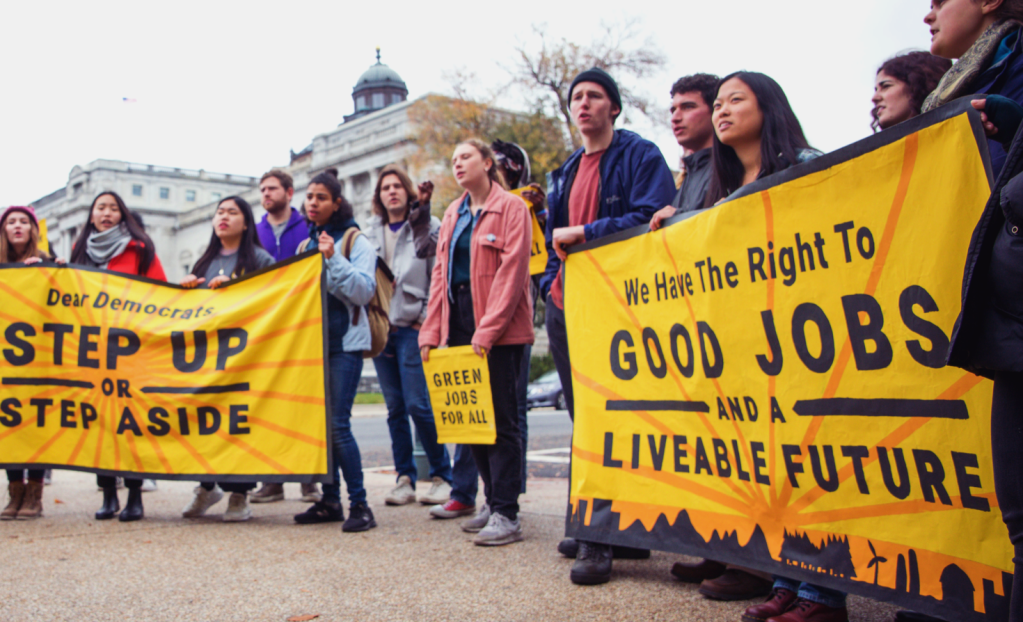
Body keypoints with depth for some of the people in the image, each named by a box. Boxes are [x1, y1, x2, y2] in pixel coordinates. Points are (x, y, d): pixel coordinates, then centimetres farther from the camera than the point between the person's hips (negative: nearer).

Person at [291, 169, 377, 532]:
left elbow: (364, 291, -14)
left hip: (344, 343, -6)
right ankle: (330, 501, 16)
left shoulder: (355, 242, -1)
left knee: (338, 424, -13)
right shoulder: (306, 245, 17)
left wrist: (333, 259, -21)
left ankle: (359, 505, -6)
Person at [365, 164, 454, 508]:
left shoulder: (429, 228, 1)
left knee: (418, 404, -9)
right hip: (381, 329, 5)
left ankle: (442, 476, 4)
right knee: (395, 408, 7)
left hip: (413, 327, -5)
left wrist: (426, 320, -10)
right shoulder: (371, 233, 15)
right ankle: (405, 478, 15)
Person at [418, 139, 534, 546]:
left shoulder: (511, 208, -3)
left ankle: (507, 515, -2)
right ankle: (493, 501, 21)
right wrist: (431, 330, 6)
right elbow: (441, 273, 15)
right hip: (459, 326, 7)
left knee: (501, 419, -6)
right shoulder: (453, 214, 18)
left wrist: (488, 329, -18)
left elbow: (511, 271, -12)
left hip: (499, 332, -7)